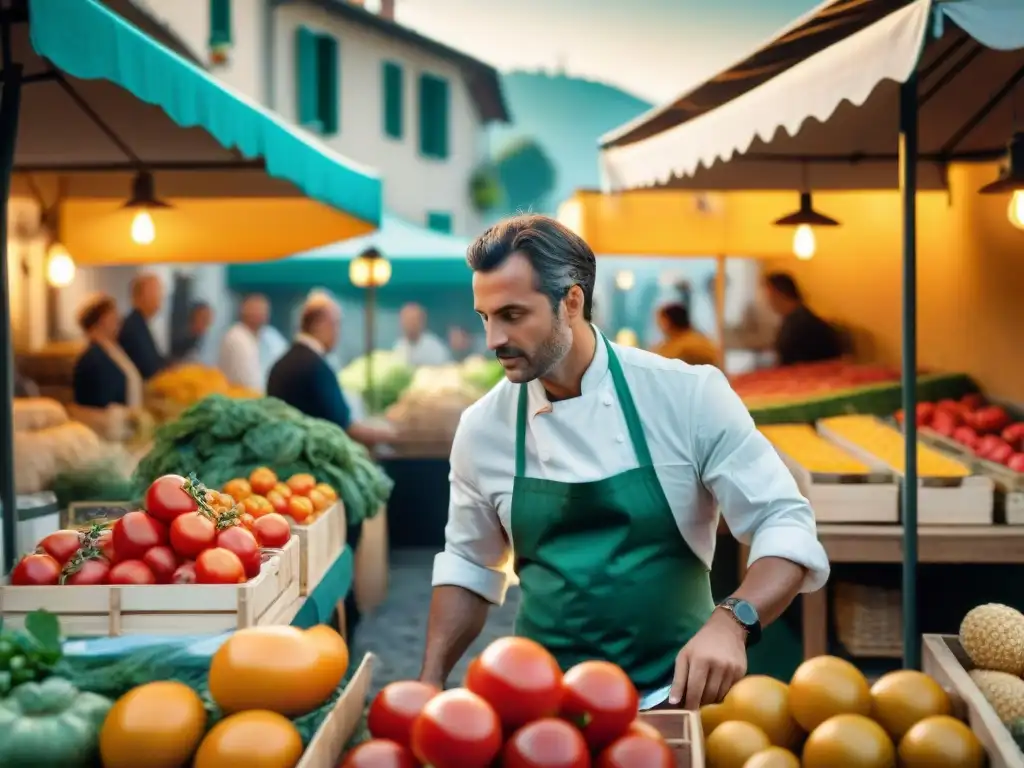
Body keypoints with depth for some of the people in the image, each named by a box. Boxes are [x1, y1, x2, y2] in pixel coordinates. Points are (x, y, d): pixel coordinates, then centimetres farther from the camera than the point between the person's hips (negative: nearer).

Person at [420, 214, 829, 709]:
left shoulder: (689, 395, -8)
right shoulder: (483, 427, 2)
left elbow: (786, 526, -6)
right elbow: (468, 565, 16)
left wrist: (731, 622, -23)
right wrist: (431, 682, 5)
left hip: (677, 694, -2)